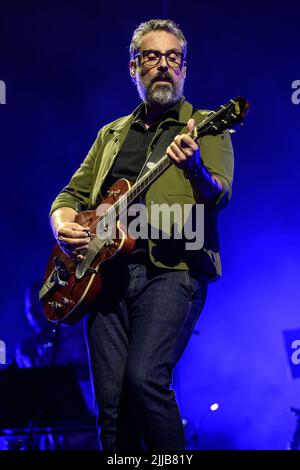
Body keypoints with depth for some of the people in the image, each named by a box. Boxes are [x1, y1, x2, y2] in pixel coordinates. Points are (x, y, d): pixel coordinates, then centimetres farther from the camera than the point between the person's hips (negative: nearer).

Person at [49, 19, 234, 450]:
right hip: (106, 271, 5)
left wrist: (194, 168, -31)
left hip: (172, 268, -4)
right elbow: (72, 195, 24)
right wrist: (63, 226, 0)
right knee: (111, 406, -2)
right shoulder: (112, 134, 23)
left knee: (145, 378, -24)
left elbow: (219, 196, -8)